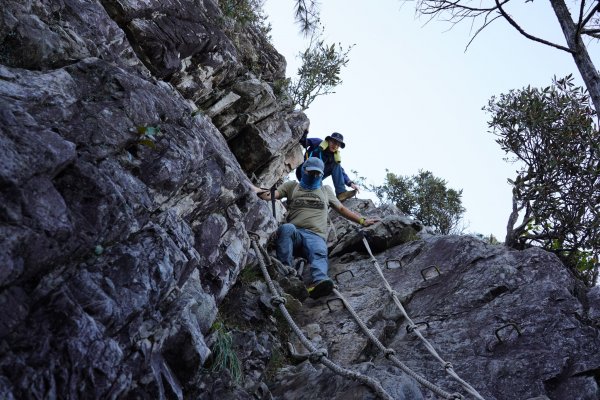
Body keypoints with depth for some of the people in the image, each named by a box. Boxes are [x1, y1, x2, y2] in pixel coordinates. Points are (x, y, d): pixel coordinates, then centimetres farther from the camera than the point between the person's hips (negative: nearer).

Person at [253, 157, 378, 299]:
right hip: (294, 233, -1)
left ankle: (319, 282, -65)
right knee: (287, 228, -38)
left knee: (319, 254, -35)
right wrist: (257, 191, -13)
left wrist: (362, 221, 23)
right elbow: (271, 195, 10)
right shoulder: (292, 186, 24)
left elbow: (342, 209, 35)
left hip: (316, 236, 1)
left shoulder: (326, 190, 31)